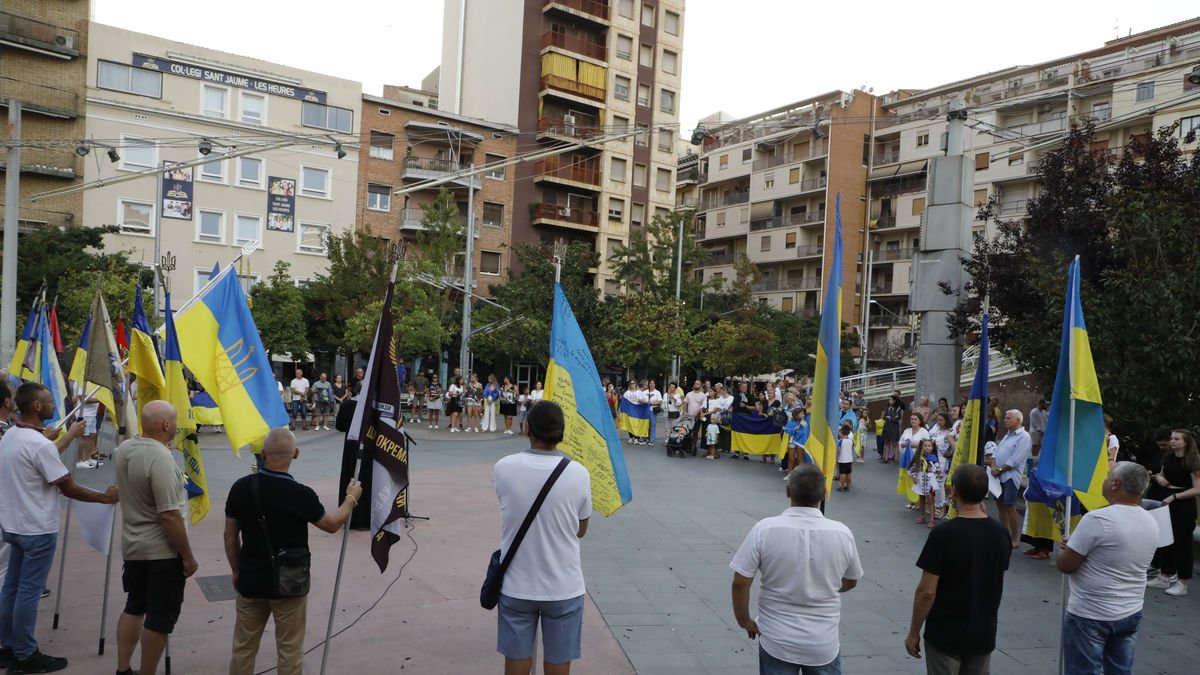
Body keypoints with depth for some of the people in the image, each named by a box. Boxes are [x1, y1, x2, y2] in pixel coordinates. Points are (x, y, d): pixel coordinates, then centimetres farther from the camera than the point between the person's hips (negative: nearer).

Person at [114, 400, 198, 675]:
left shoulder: (124, 449, 1)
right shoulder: (160, 457, -26)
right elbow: (169, 515, -27)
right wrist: (188, 556, -17)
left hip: (132, 546, 9)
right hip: (162, 551, -9)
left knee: (134, 607, 22)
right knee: (160, 617, 5)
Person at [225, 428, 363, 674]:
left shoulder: (240, 487, -9)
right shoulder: (301, 494, -19)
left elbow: (230, 537, 1)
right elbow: (332, 524, -2)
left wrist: (236, 571, 15)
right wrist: (352, 498, 13)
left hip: (250, 582, 3)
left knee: (243, 648, 18)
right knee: (289, 651, 10)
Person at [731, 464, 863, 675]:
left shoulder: (765, 529, -17)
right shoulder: (842, 533, -10)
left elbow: (740, 583, -14)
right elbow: (850, 582, 7)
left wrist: (744, 621, 3)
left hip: (777, 642, -1)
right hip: (824, 643, 2)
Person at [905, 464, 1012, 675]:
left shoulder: (943, 533, -21)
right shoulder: (1001, 533, -5)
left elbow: (927, 591, -19)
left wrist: (913, 632, -5)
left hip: (945, 636, -5)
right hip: (984, 635, 5)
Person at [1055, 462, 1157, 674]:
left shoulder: (1097, 520, -24)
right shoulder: (1151, 523, 1)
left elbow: (1065, 565, -18)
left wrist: (1067, 549, 3)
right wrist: (1079, 546, 16)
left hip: (1090, 616, -7)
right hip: (1132, 613, 7)